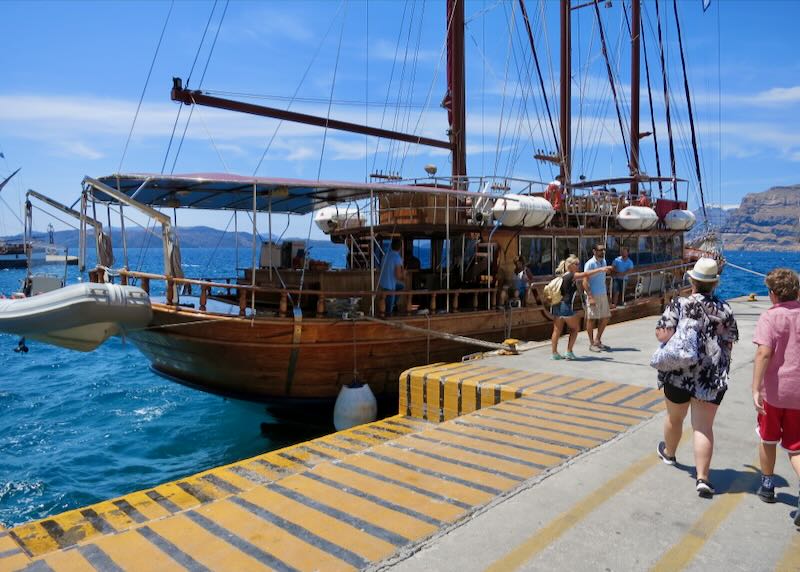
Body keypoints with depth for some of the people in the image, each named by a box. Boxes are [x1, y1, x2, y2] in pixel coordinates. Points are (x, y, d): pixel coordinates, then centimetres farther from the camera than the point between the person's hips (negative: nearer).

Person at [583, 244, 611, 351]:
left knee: (605, 318, 10)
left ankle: (598, 341, 24)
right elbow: (585, 282, -16)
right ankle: (592, 344, 11)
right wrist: (590, 297, -22)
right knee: (591, 319, 1)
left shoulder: (603, 261, 10)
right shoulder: (590, 264, -13)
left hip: (603, 294, 8)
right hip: (593, 295, -8)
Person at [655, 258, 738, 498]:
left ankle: (669, 453, 45)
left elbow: (663, 335, -16)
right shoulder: (724, 310, -1)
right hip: (712, 377, 1)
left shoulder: (678, 305, -9)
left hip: (679, 372, -1)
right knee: (704, 426, 4)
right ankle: (702, 478, -1)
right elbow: (728, 344, 3)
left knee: (674, 418, 20)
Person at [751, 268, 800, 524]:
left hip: (774, 390, -3)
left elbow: (764, 353, -23)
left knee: (768, 438, 20)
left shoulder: (770, 317, -11)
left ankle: (767, 486, 34)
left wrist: (756, 389, -23)